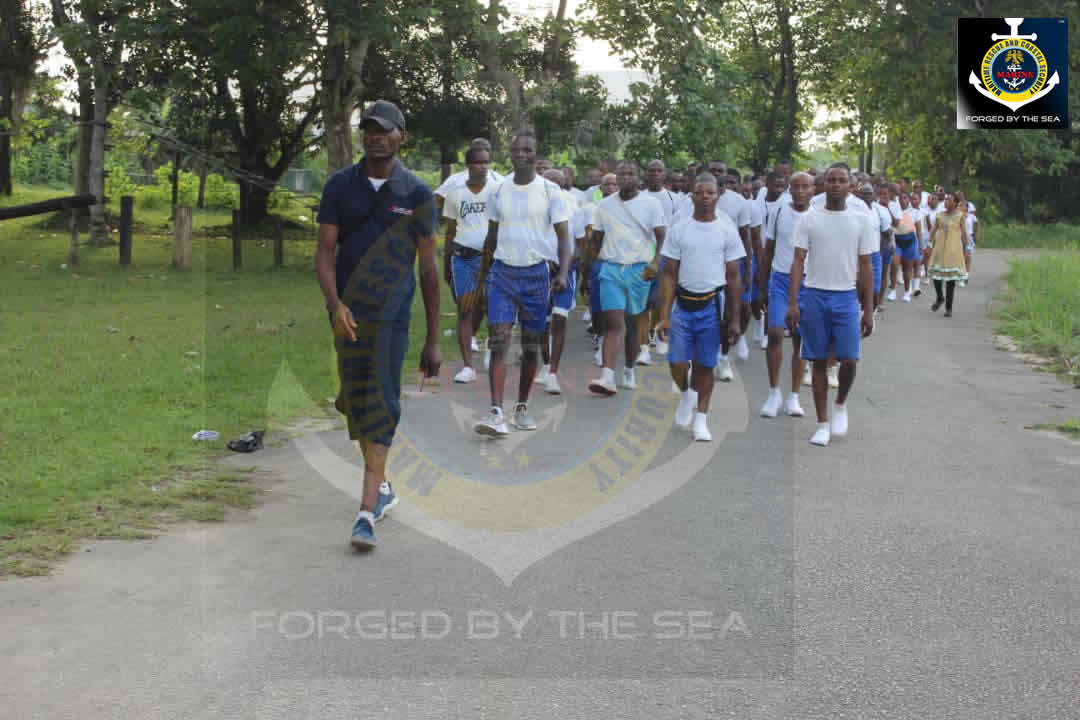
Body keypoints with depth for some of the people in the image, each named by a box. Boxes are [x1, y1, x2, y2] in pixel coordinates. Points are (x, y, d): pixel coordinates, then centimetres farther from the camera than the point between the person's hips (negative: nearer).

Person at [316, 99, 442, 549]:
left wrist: (433, 339, 3)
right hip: (347, 314, 3)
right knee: (355, 404, 12)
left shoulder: (416, 193, 1)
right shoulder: (340, 185, 5)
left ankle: (367, 512, -12)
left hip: (392, 315, -3)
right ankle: (381, 487, 32)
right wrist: (335, 303, -19)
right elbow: (325, 250, 1)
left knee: (380, 406, -9)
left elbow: (428, 266, 4)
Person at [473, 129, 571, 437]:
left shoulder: (550, 191, -3)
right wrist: (482, 276, 15)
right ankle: (496, 412, -16)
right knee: (499, 341, -11)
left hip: (536, 273, -1)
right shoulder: (499, 191, 6)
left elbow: (563, 237, -4)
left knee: (531, 344, 7)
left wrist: (563, 272, -19)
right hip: (502, 272, 1)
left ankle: (522, 407, 21)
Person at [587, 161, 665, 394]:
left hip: (639, 270, -1)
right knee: (612, 322, -12)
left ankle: (629, 371, 26)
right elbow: (596, 238, 16)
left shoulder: (651, 203, 1)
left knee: (632, 324, 9)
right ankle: (607, 377, -19)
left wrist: (655, 262, -18)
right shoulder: (604, 205, 9)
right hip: (611, 269, 1)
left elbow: (661, 236, -3)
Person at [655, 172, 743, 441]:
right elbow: (669, 275, 1)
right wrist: (664, 316, -6)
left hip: (712, 305, 0)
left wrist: (734, 319, 0)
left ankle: (701, 420, 17)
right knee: (677, 362, -5)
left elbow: (734, 278, 4)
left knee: (705, 365, 4)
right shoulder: (679, 230, 1)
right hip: (683, 304, 1)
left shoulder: (727, 231, 1)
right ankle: (686, 394, 27)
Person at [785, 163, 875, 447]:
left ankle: (840, 405, 22)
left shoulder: (861, 220, 4)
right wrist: (792, 303, -10)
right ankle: (823, 423, 14)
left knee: (849, 360, -8)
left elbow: (866, 267, 6)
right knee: (819, 361, 5)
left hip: (846, 298, 0)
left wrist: (868, 310, 2)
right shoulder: (810, 219, 2)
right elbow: (798, 261, -1)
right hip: (815, 296, 0)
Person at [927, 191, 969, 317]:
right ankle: (940, 298, 27)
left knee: (951, 278, 0)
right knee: (935, 274, -1)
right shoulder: (940, 215, 8)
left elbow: (964, 233, 1)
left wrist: (965, 248, -4)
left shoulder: (960, 216, 0)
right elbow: (933, 231, 13)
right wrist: (931, 244, 4)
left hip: (953, 249, -3)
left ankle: (948, 307, 6)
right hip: (939, 248, 3)